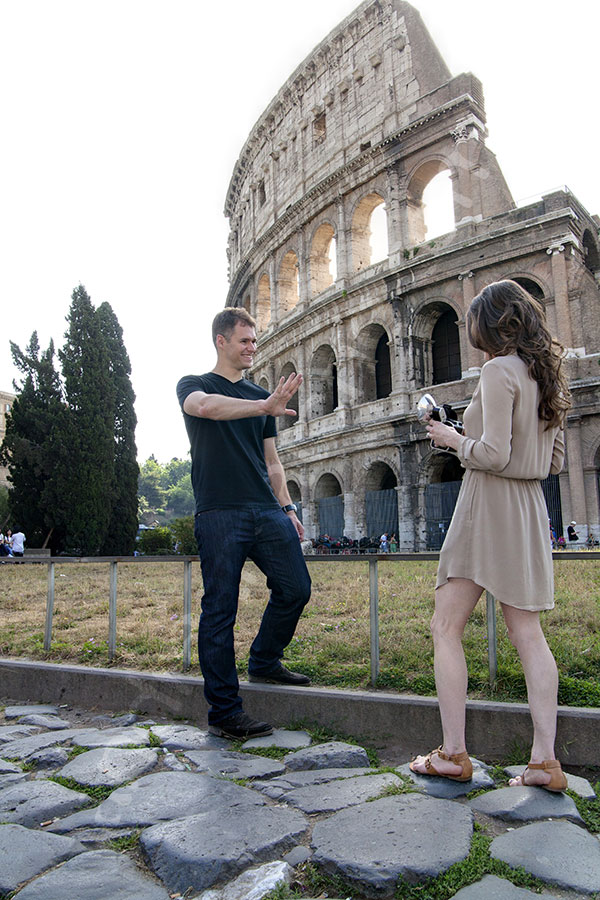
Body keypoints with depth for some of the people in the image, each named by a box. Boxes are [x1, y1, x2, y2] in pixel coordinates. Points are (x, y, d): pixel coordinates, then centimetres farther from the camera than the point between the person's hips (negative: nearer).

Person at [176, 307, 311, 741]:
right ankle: (225, 712, 8)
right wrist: (265, 408, -32)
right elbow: (205, 406, -20)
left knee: (296, 589, 2)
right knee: (220, 610, -3)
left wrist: (287, 508, 12)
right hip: (219, 514, -5)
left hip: (267, 511, 6)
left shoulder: (262, 396, 21)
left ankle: (264, 661, 27)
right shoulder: (194, 385, 7)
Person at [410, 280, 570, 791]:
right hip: (530, 510, 9)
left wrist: (452, 439, -3)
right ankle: (545, 761, 11)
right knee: (528, 634, 8)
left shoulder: (500, 370, -11)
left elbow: (493, 454, -19)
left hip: (489, 506, -8)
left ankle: (454, 755, 4)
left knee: (447, 627, 0)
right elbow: (555, 462, 18)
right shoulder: (546, 375, 15)